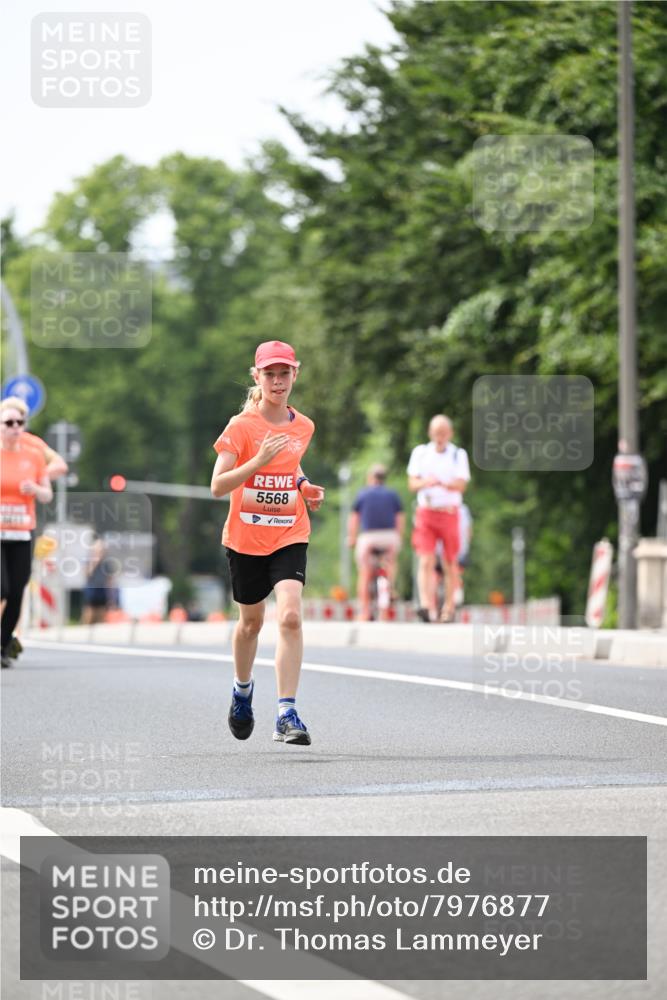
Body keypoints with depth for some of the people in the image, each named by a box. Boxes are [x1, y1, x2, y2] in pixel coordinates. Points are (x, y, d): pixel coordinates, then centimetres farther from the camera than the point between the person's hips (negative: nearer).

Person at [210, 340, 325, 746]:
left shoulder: (304, 427, 4)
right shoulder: (241, 427, -9)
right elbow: (217, 486, -17)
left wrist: (305, 488, 5)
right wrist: (259, 461, -29)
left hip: (290, 535, 1)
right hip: (245, 538, -1)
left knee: (290, 615, -19)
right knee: (251, 621, 14)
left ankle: (287, 713, -19)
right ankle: (243, 689, 45)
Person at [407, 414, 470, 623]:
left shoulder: (458, 455, 5)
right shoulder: (420, 453, 11)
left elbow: (461, 484, -8)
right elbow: (412, 483, 5)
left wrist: (441, 483, -29)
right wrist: (425, 482, -18)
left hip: (449, 513, 0)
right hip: (425, 512, 0)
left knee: (450, 564, 4)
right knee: (426, 561, -14)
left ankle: (449, 608, 14)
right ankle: (427, 606, -26)